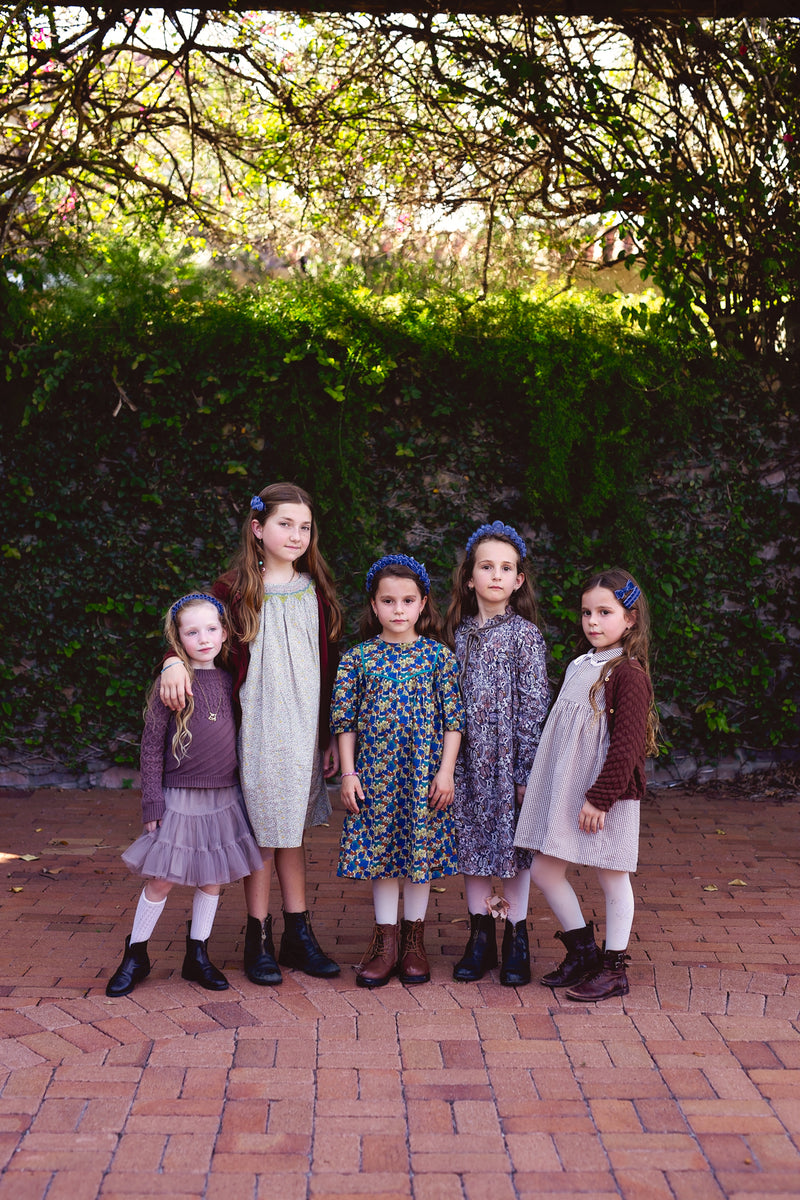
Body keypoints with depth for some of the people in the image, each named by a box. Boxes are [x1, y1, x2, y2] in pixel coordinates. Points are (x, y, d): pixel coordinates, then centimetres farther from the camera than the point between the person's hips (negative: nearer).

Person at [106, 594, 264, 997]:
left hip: (224, 797, 4)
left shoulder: (230, 681, 5)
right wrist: (152, 804, -9)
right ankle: (135, 956, 19)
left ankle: (197, 955, 24)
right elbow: (151, 746, -6)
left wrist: (245, 790, 12)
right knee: (161, 880, 2)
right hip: (180, 798, -4)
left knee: (213, 877, 11)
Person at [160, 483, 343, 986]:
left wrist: (333, 734, 8)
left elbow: (330, 666, 10)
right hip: (255, 727, -3)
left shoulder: (317, 591, 8)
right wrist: (175, 662, -19)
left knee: (293, 827, 10)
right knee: (262, 829, 2)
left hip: (305, 730, 3)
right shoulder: (235, 589, -1)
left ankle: (298, 934, 19)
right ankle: (259, 939, 13)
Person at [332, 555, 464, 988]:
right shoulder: (358, 658, 0)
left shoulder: (439, 656, -1)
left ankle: (413, 940, 21)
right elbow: (343, 719, 2)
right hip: (374, 773, 0)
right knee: (380, 852, 6)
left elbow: (453, 718, 0)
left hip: (425, 773, 0)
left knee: (421, 852, 6)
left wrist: (446, 772, -6)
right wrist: (348, 773, -3)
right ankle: (386, 941, 17)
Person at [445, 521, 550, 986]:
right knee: (472, 843, 9)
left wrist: (526, 768, -12)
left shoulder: (525, 635, -6)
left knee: (515, 843, 4)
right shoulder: (460, 632, 7)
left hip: (510, 757, -4)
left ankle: (517, 939, 17)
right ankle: (481, 937, 22)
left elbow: (534, 704, -8)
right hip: (469, 758, 4)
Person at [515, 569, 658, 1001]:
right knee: (544, 870, 10)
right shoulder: (577, 668, 12)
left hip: (605, 794, -8)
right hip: (563, 789, 8)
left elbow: (626, 745, -18)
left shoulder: (629, 673, -12)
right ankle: (581, 951, 27)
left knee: (612, 877, 5)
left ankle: (613, 968, 18)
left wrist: (600, 797, -20)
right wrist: (535, 781, 20)